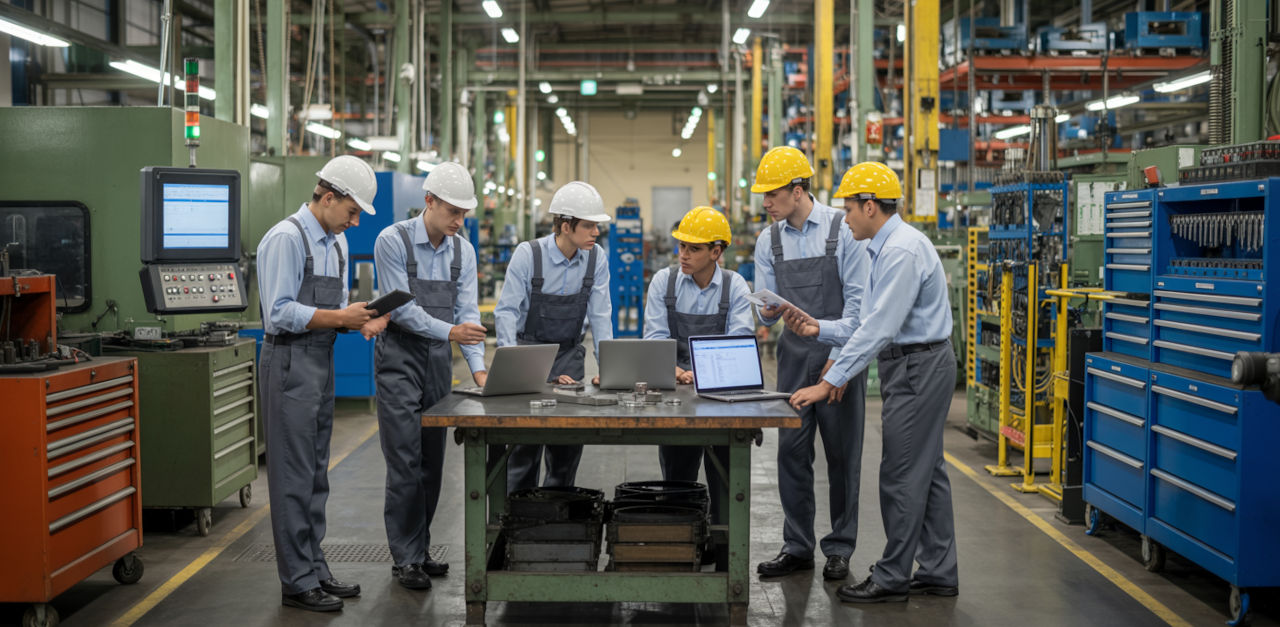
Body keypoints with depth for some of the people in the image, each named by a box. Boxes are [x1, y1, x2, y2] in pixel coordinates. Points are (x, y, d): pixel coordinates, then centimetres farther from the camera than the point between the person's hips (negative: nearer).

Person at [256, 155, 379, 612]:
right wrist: (341, 318, -20)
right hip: (290, 365, -9)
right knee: (294, 477, -3)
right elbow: (281, 313, -19)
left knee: (316, 475, 14)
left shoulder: (337, 243, 14)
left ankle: (314, 570, 24)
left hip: (322, 364, 9)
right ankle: (297, 581, 4)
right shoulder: (286, 239, -14)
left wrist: (359, 319, 1)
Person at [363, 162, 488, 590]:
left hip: (439, 362, 6)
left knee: (432, 463, 10)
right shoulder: (393, 241, -11)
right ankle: (405, 559, 3)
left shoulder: (463, 251, 5)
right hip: (400, 360, -6)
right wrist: (450, 331, -26)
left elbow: (467, 312, 1)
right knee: (405, 462, -6)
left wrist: (478, 368, -11)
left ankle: (420, 551, 21)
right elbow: (401, 309, -15)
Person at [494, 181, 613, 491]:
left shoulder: (597, 258, -3)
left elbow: (600, 315, -2)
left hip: (570, 356, 3)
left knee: (568, 447, 4)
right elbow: (507, 311, -14)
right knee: (526, 442, -5)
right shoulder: (528, 255, -14)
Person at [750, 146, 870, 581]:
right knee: (792, 451, 4)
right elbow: (766, 307, 9)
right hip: (793, 355, 4)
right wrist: (768, 313, -16)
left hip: (839, 355, -4)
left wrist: (838, 358, -13)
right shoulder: (769, 241, 7)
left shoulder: (842, 230, -6)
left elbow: (857, 299, -7)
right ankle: (797, 547, 14)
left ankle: (840, 548, 14)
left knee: (842, 454, 3)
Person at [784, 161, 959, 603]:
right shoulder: (885, 249, 14)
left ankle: (891, 579, 4)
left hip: (918, 367, -11)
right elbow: (872, 324, 16)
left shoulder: (902, 251, -20)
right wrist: (818, 329, 7)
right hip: (916, 365, 11)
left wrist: (829, 382, -23)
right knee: (927, 471, 13)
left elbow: (879, 329, -24)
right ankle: (937, 573, 21)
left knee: (902, 476, -4)